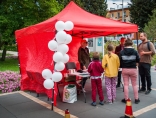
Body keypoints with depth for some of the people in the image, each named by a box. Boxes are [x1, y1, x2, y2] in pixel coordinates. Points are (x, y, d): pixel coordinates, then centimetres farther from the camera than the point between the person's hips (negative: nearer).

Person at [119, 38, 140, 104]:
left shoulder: (122, 52, -7)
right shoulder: (135, 51, -7)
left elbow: (120, 61, -4)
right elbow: (138, 61, -1)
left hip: (125, 70, 0)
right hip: (133, 69, 0)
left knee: (126, 85, 8)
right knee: (134, 84, 11)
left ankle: (126, 99, 14)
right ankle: (136, 99, 19)